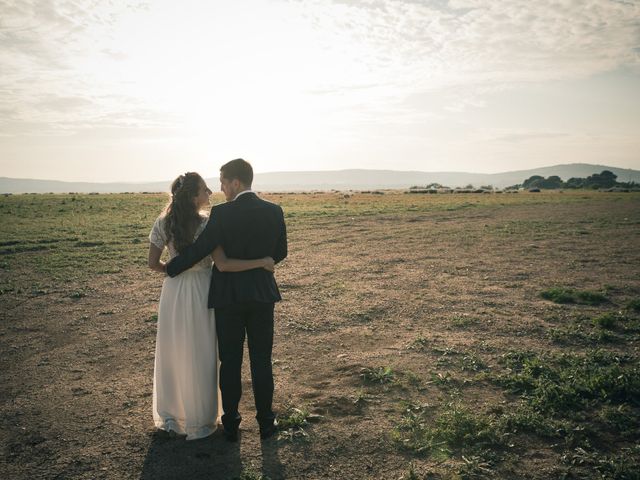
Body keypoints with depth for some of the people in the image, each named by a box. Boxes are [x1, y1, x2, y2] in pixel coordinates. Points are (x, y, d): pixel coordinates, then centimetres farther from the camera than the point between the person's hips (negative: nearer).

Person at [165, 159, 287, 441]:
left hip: (228, 296, -2)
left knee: (230, 363, 11)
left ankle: (231, 424, 22)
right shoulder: (274, 211, -3)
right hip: (262, 295, 3)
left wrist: (168, 269, 2)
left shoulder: (222, 213, -15)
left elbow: (198, 250, -14)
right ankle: (266, 423, 22)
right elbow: (280, 253, 5)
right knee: (261, 362, 12)